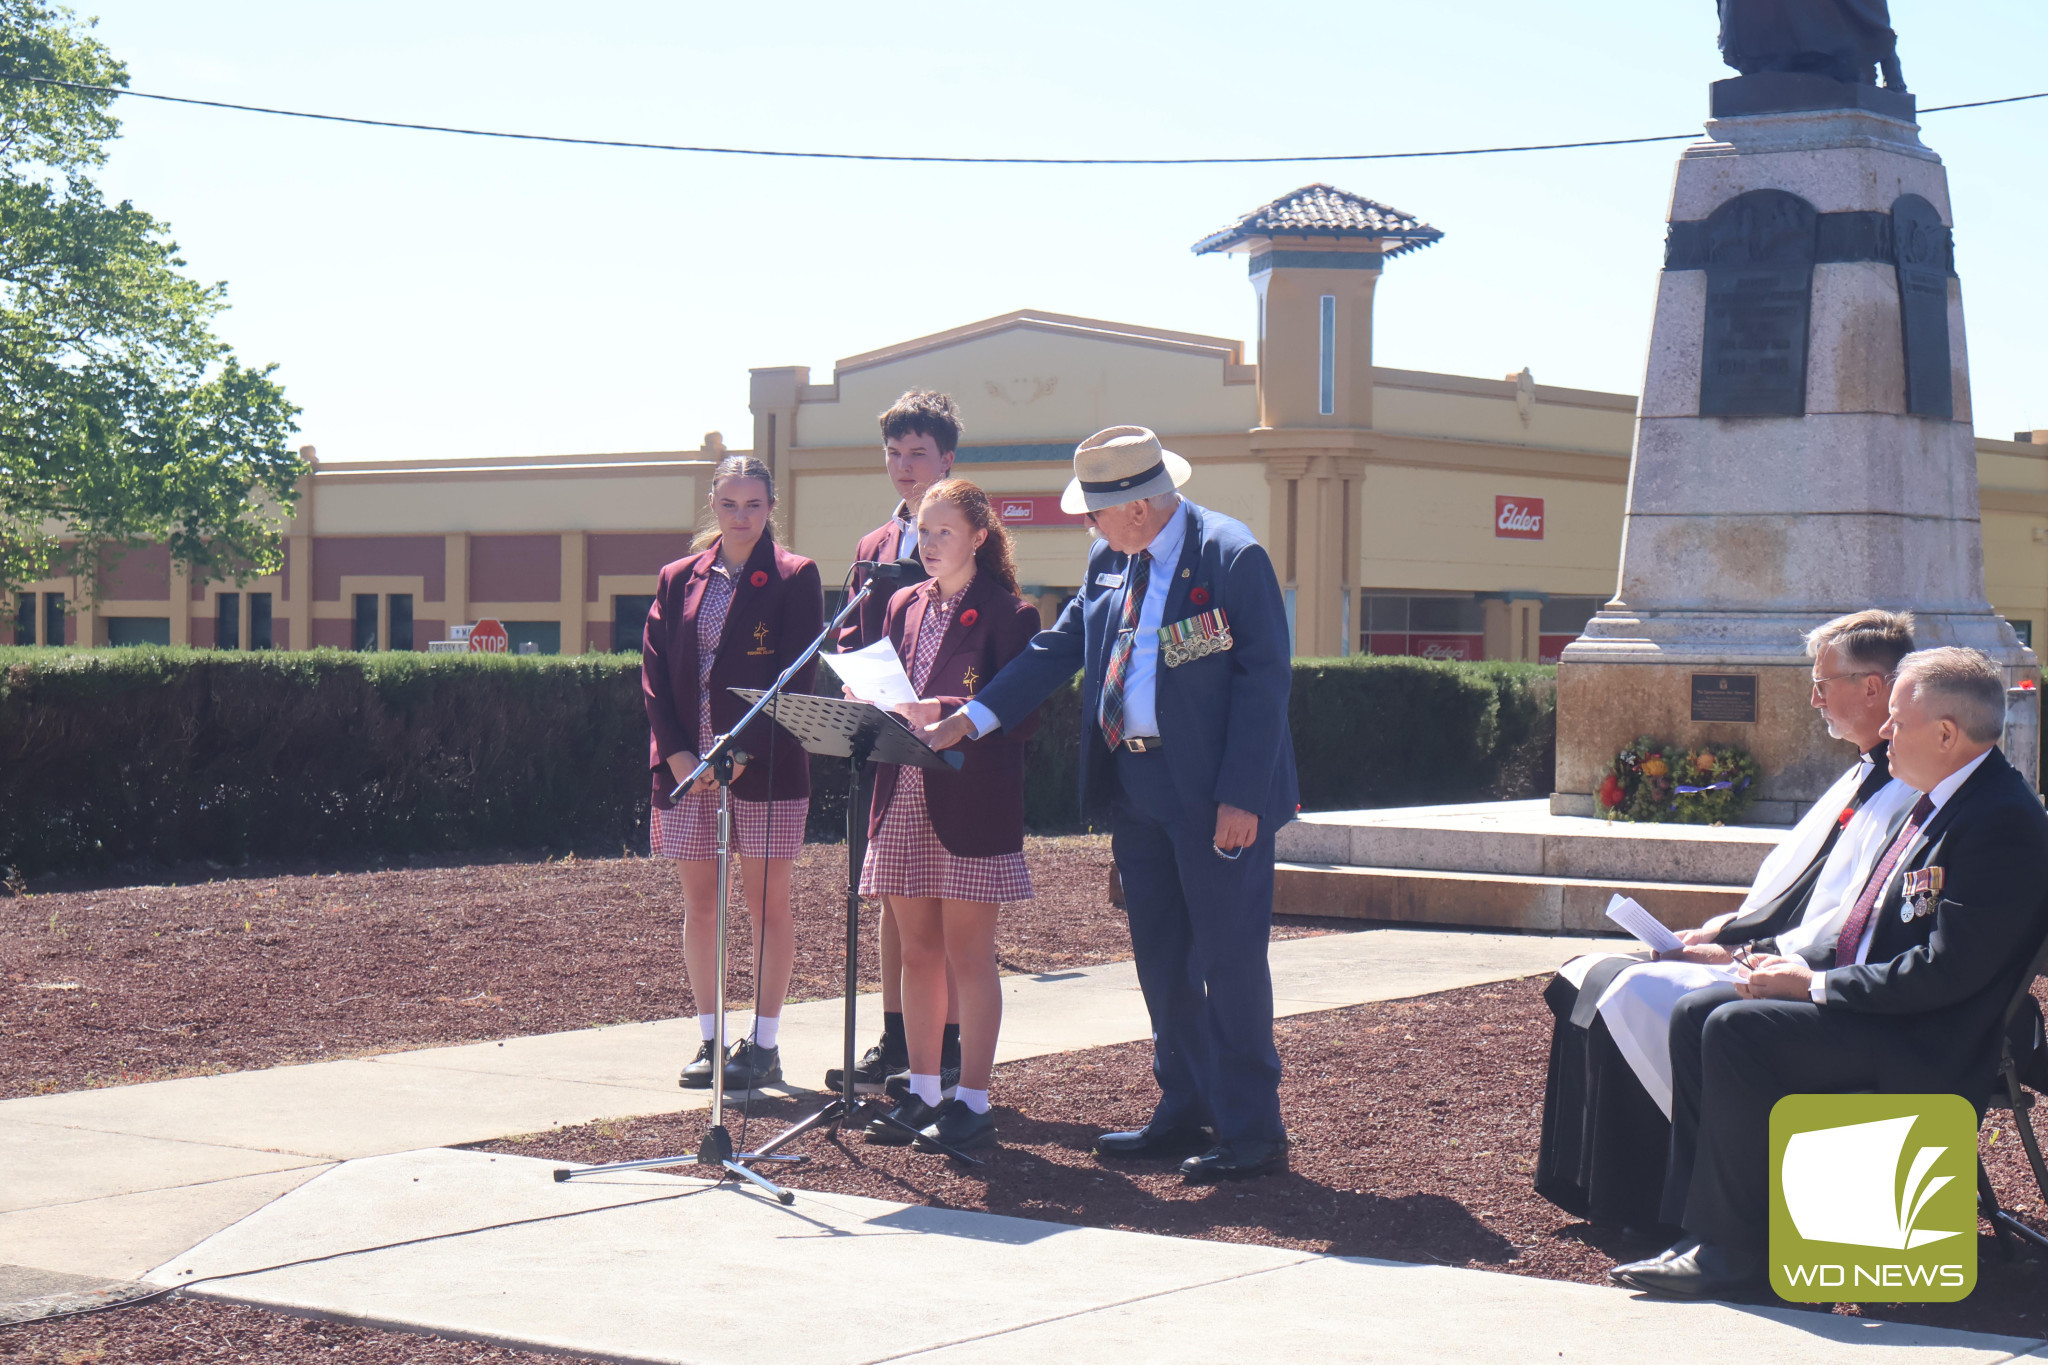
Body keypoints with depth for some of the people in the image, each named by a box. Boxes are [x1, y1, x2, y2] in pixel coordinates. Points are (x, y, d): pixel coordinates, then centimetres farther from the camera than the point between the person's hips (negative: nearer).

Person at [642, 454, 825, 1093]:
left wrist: (744, 753, -16)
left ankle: (764, 1044, 8)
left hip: (765, 766, -4)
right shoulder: (679, 580, 11)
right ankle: (710, 1040, 15)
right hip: (686, 766, 4)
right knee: (699, 901, 7)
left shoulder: (795, 578, -1)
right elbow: (654, 670, 6)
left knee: (767, 901, 2)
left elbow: (796, 675, -7)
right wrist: (677, 753, -7)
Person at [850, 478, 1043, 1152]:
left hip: (970, 801, -6)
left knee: (968, 953, -2)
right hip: (905, 796, 6)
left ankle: (973, 1102, 3)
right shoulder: (905, 605, 14)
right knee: (918, 950, 10)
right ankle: (922, 1094, 17)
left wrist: (943, 713, -23)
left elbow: (1021, 715, -12)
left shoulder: (1007, 613, -6)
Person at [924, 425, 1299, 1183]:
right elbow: (1058, 649, 14)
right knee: (1161, 959, 14)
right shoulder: (1110, 562, 10)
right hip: (1134, 787, 8)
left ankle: (1252, 1132, 5)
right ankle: (1185, 1114, 25)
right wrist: (970, 717, 5)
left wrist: (1239, 798, -18)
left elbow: (1264, 680, -14)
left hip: (1214, 795, -8)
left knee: (1229, 958, -2)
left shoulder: (1234, 557, -13)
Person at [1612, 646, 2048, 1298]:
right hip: (1872, 1005, 10)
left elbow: (1949, 970, -24)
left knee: (1737, 1029, -25)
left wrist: (1816, 985, -18)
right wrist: (1803, 963, 4)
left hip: (1926, 1048, -10)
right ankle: (1700, 1225, 0)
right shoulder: (1943, 802, 13)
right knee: (1695, 1013, 0)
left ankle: (1734, 1250, -16)